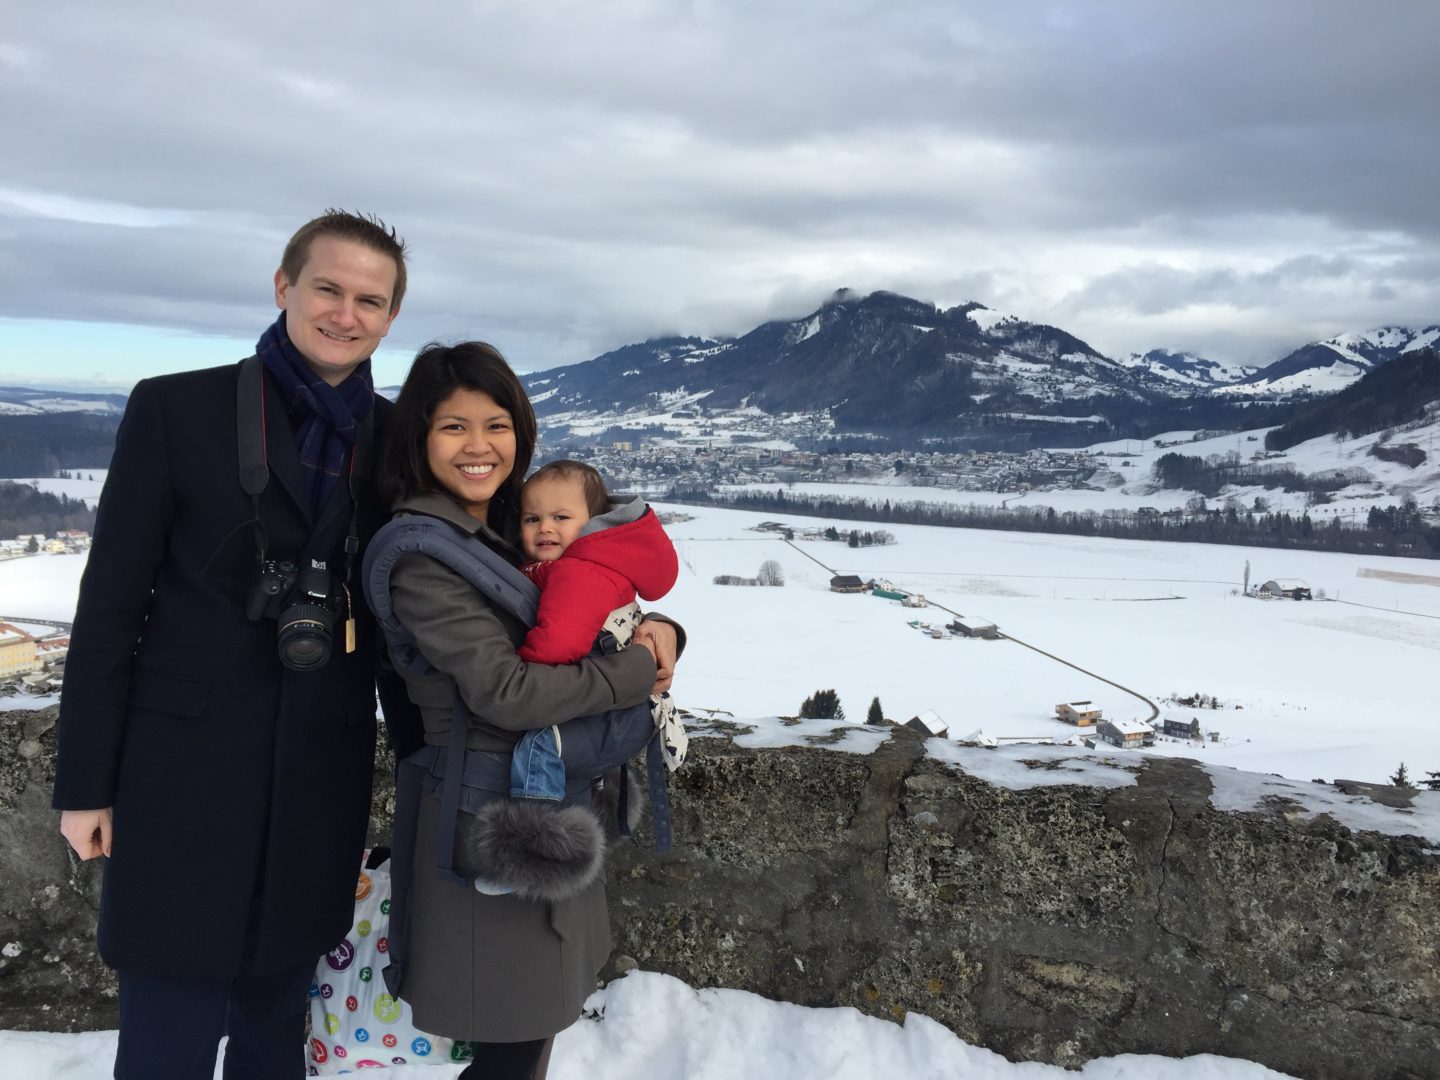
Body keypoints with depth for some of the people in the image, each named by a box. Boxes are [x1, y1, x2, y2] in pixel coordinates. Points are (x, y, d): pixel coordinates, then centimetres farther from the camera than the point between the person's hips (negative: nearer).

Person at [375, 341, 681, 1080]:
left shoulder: (515, 527, 8)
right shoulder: (423, 549, -17)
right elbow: (504, 691, -23)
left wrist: (654, 630, -7)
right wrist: (636, 676, -13)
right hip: (485, 804, -8)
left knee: (533, 1018, 18)